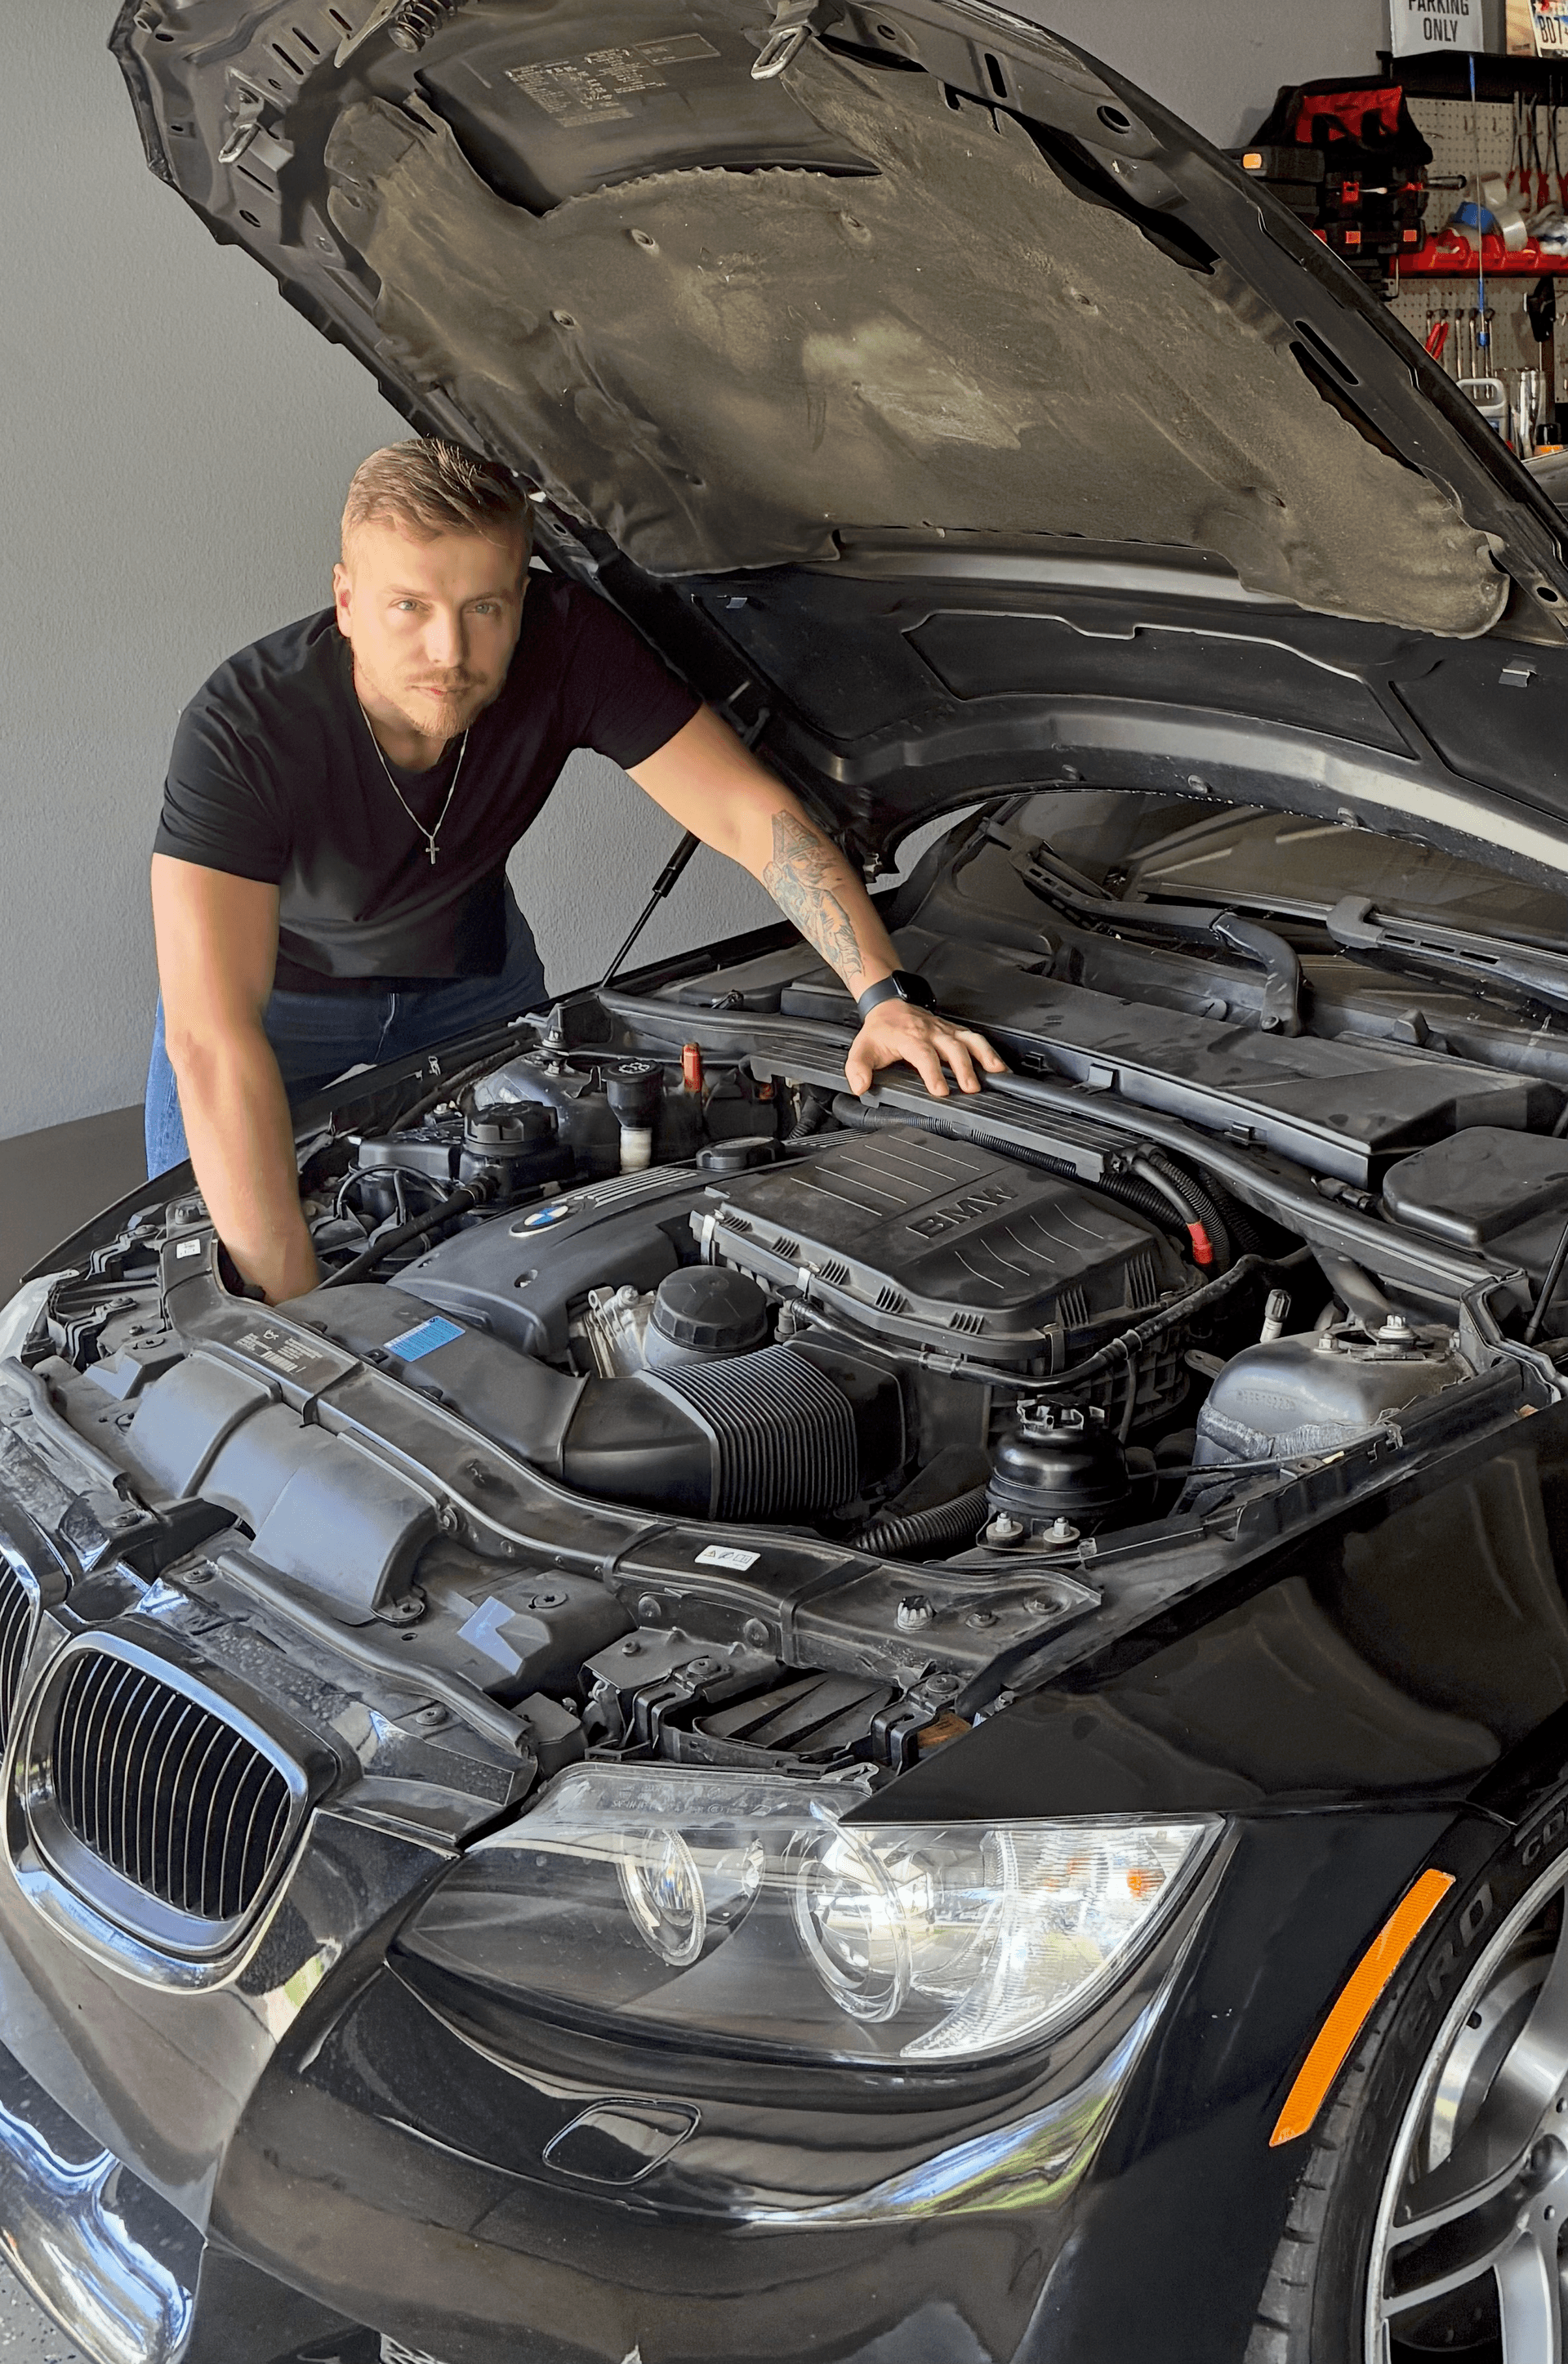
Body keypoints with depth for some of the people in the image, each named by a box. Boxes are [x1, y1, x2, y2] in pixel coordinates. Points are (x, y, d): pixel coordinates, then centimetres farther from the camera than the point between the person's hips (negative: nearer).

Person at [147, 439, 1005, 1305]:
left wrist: (887, 996, -42)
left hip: (468, 972, 3)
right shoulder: (239, 729, -40)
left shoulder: (568, 644, -31)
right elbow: (212, 1040, -47)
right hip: (281, 993, -3)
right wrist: (289, 1297, -53)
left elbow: (752, 815, -28)